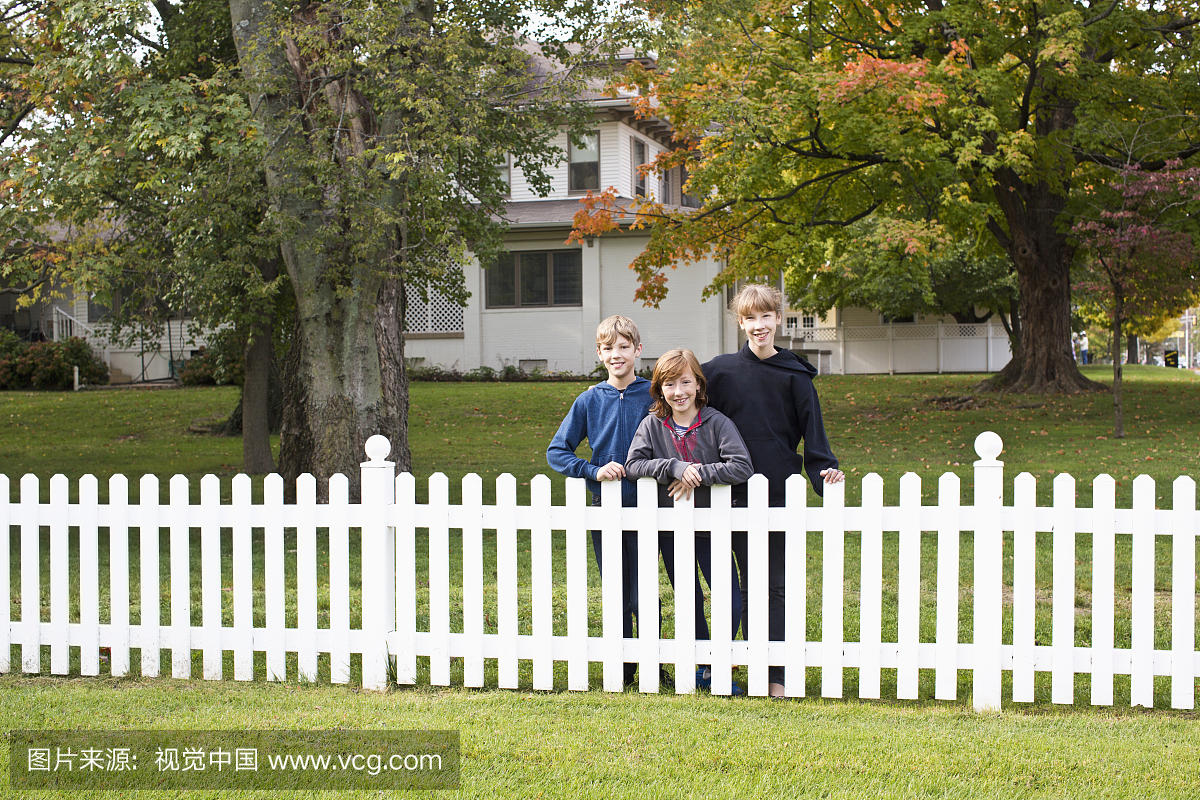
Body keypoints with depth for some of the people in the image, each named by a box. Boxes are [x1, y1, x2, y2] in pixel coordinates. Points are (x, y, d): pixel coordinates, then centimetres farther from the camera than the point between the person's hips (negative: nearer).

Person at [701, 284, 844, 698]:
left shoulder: (795, 375, 3)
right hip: (739, 493, 1)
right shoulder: (721, 370, 5)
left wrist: (824, 471, -11)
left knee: (776, 586, 1)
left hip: (781, 492, -1)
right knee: (749, 585, 5)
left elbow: (812, 431, 2)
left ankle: (776, 676, 2)